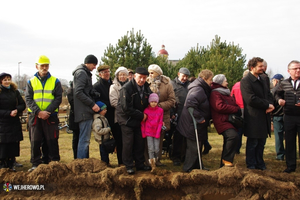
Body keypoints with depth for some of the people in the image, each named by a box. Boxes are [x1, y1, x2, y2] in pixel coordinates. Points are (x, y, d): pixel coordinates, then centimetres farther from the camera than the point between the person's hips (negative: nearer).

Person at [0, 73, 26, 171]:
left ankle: (11, 164, 16)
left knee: (14, 144, 5)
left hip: (15, 123, 4)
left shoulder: (15, 92, 8)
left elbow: (23, 105, 7)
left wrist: (17, 110, -13)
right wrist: (9, 113, -19)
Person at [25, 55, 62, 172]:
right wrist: (38, 112, -14)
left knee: (52, 141, 2)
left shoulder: (55, 81, 6)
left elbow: (58, 98, -2)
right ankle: (36, 164, 15)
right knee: (35, 141, 6)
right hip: (35, 116, 2)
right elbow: (28, 99, 1)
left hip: (51, 116, -1)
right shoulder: (31, 82, 9)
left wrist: (48, 111, -15)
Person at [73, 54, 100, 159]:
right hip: (84, 111, -10)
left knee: (85, 139, 14)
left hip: (86, 111, 10)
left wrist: (97, 95, 6)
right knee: (84, 140, -7)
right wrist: (92, 104, -18)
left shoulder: (85, 73, 21)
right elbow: (78, 92, -19)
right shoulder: (81, 73, -10)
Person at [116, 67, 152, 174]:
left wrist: (144, 115, -3)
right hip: (127, 120, -6)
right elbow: (126, 109, -21)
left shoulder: (146, 88, 1)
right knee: (128, 143, -2)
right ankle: (129, 166, 12)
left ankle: (140, 164, 23)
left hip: (139, 120, 6)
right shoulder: (126, 89, -19)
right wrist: (141, 115, -16)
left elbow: (149, 103, 14)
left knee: (140, 143, 10)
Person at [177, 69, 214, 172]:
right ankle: (188, 168, 13)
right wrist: (199, 118, -29)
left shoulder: (203, 90, 11)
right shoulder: (198, 90, -22)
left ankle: (198, 166, 33)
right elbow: (190, 104, -35)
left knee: (198, 146, 20)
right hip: (193, 125, -11)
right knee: (194, 147, 0)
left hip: (197, 125, 11)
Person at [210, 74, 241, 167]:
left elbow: (234, 104, 31)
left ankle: (224, 165, 18)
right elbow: (220, 106, -19)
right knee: (233, 135, -30)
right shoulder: (215, 93, -6)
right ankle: (226, 159, -18)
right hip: (222, 122, -10)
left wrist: (238, 110, 7)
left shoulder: (226, 93, 26)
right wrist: (236, 109, -10)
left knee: (228, 143, 10)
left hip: (230, 121, 10)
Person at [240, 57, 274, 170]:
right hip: (253, 117, -8)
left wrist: (270, 105, -4)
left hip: (264, 117, 8)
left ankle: (260, 164, 25)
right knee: (252, 143, 3)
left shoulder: (263, 81, 17)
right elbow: (251, 99, -19)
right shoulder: (245, 81, -11)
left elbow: (269, 95, 19)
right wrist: (267, 105, -13)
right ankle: (251, 165, 15)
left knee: (261, 142, 13)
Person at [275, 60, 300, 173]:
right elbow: (278, 94, 20)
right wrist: (279, 100, -2)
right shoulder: (284, 83, 6)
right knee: (289, 142, 9)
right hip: (289, 117, 3)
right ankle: (290, 166, 20)